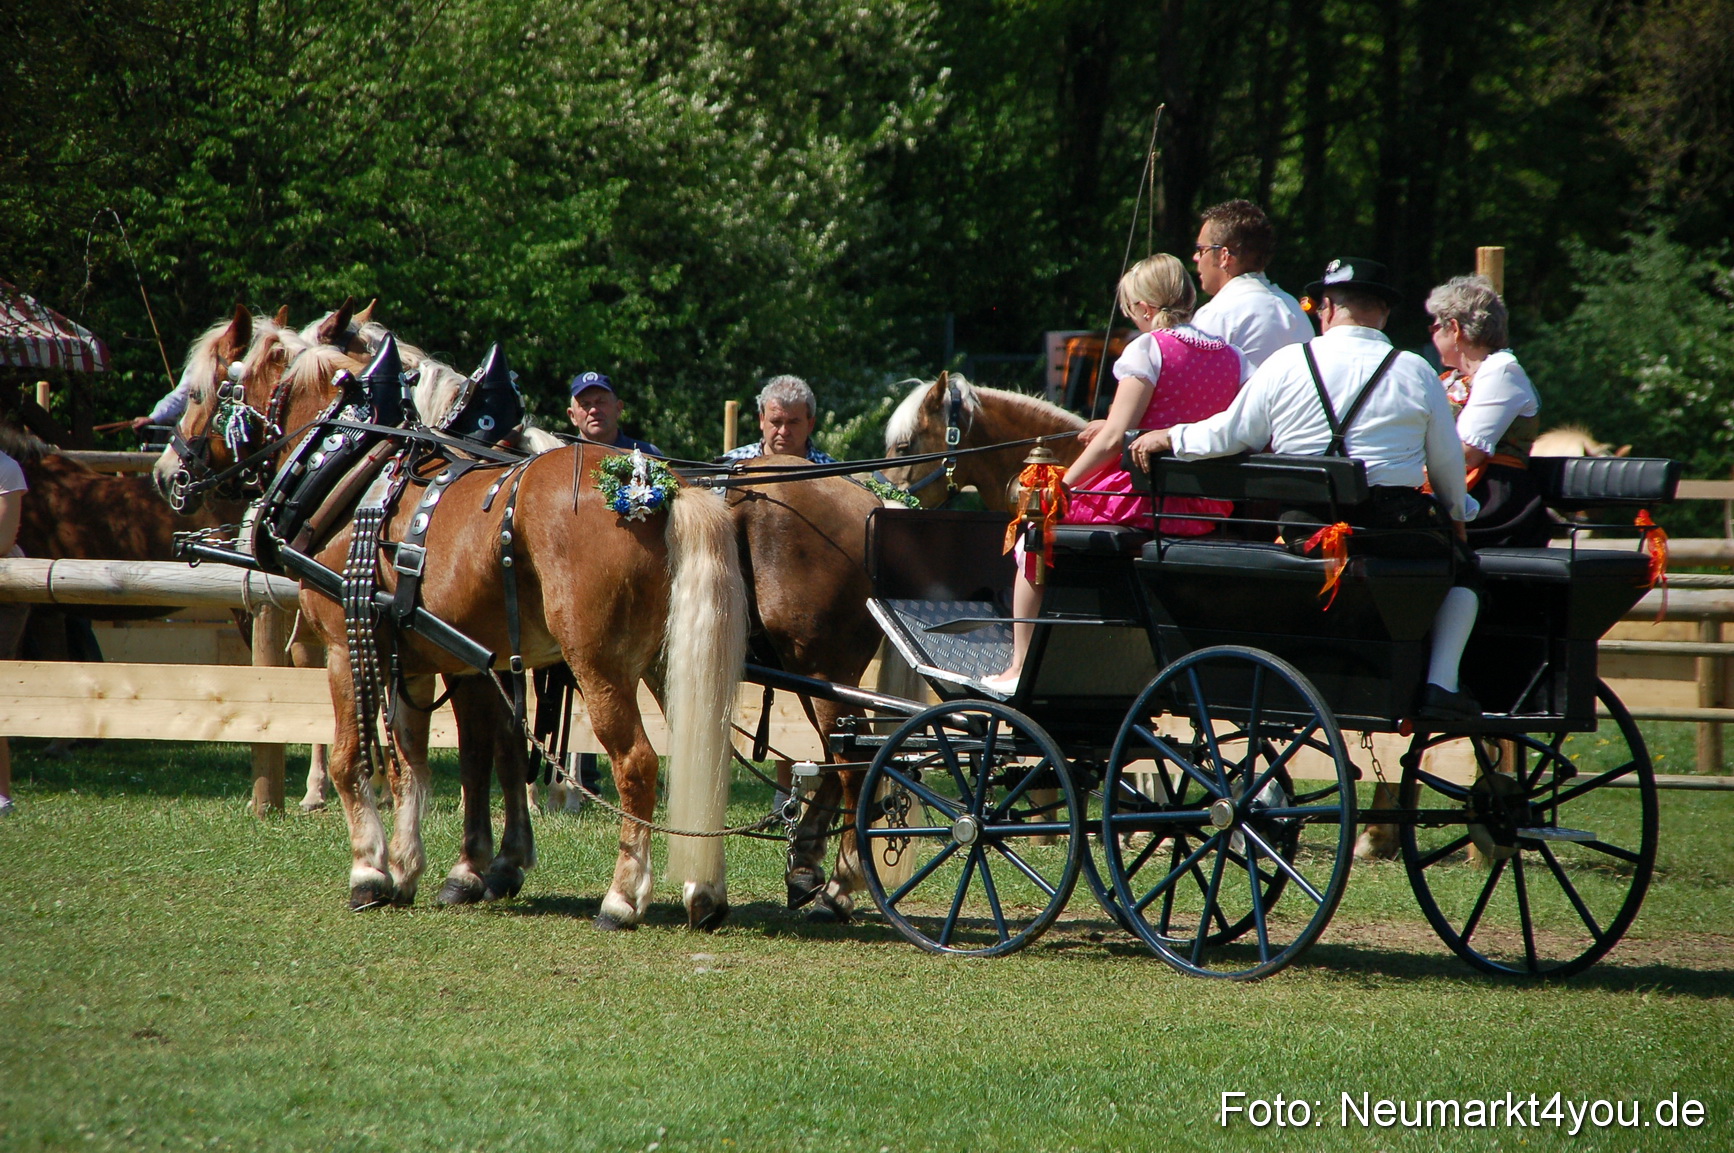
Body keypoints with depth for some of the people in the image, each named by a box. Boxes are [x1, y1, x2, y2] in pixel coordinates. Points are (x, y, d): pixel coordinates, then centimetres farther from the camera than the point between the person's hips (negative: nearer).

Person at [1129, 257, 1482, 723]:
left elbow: (1227, 436, 4)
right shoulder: (1415, 372, 3)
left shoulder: (1286, 364, 4)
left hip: (1303, 533, 2)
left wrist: (1170, 437, 21)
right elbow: (1447, 463, 8)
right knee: (1460, 568, 22)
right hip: (1396, 528, -2)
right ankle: (1440, 685, 5)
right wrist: (1456, 518, 27)